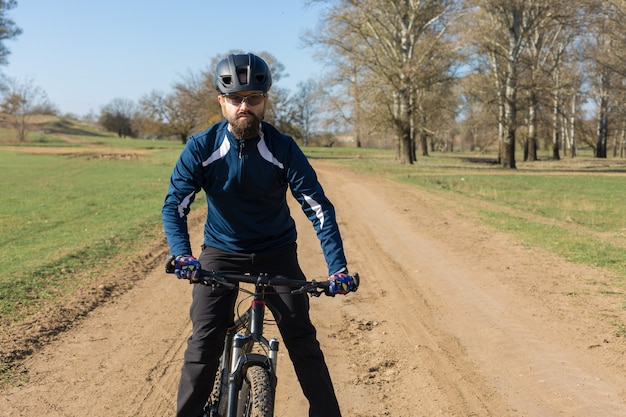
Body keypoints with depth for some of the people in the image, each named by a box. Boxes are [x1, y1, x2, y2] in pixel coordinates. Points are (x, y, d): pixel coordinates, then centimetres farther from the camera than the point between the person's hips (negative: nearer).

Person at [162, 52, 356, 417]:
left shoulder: (283, 148, -16)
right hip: (221, 253, 0)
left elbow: (319, 208, -18)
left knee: (302, 339, -4)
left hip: (276, 252, 0)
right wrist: (183, 254, -33)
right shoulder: (202, 148, -14)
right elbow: (175, 204, -15)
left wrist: (338, 267, -28)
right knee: (204, 343, -11)